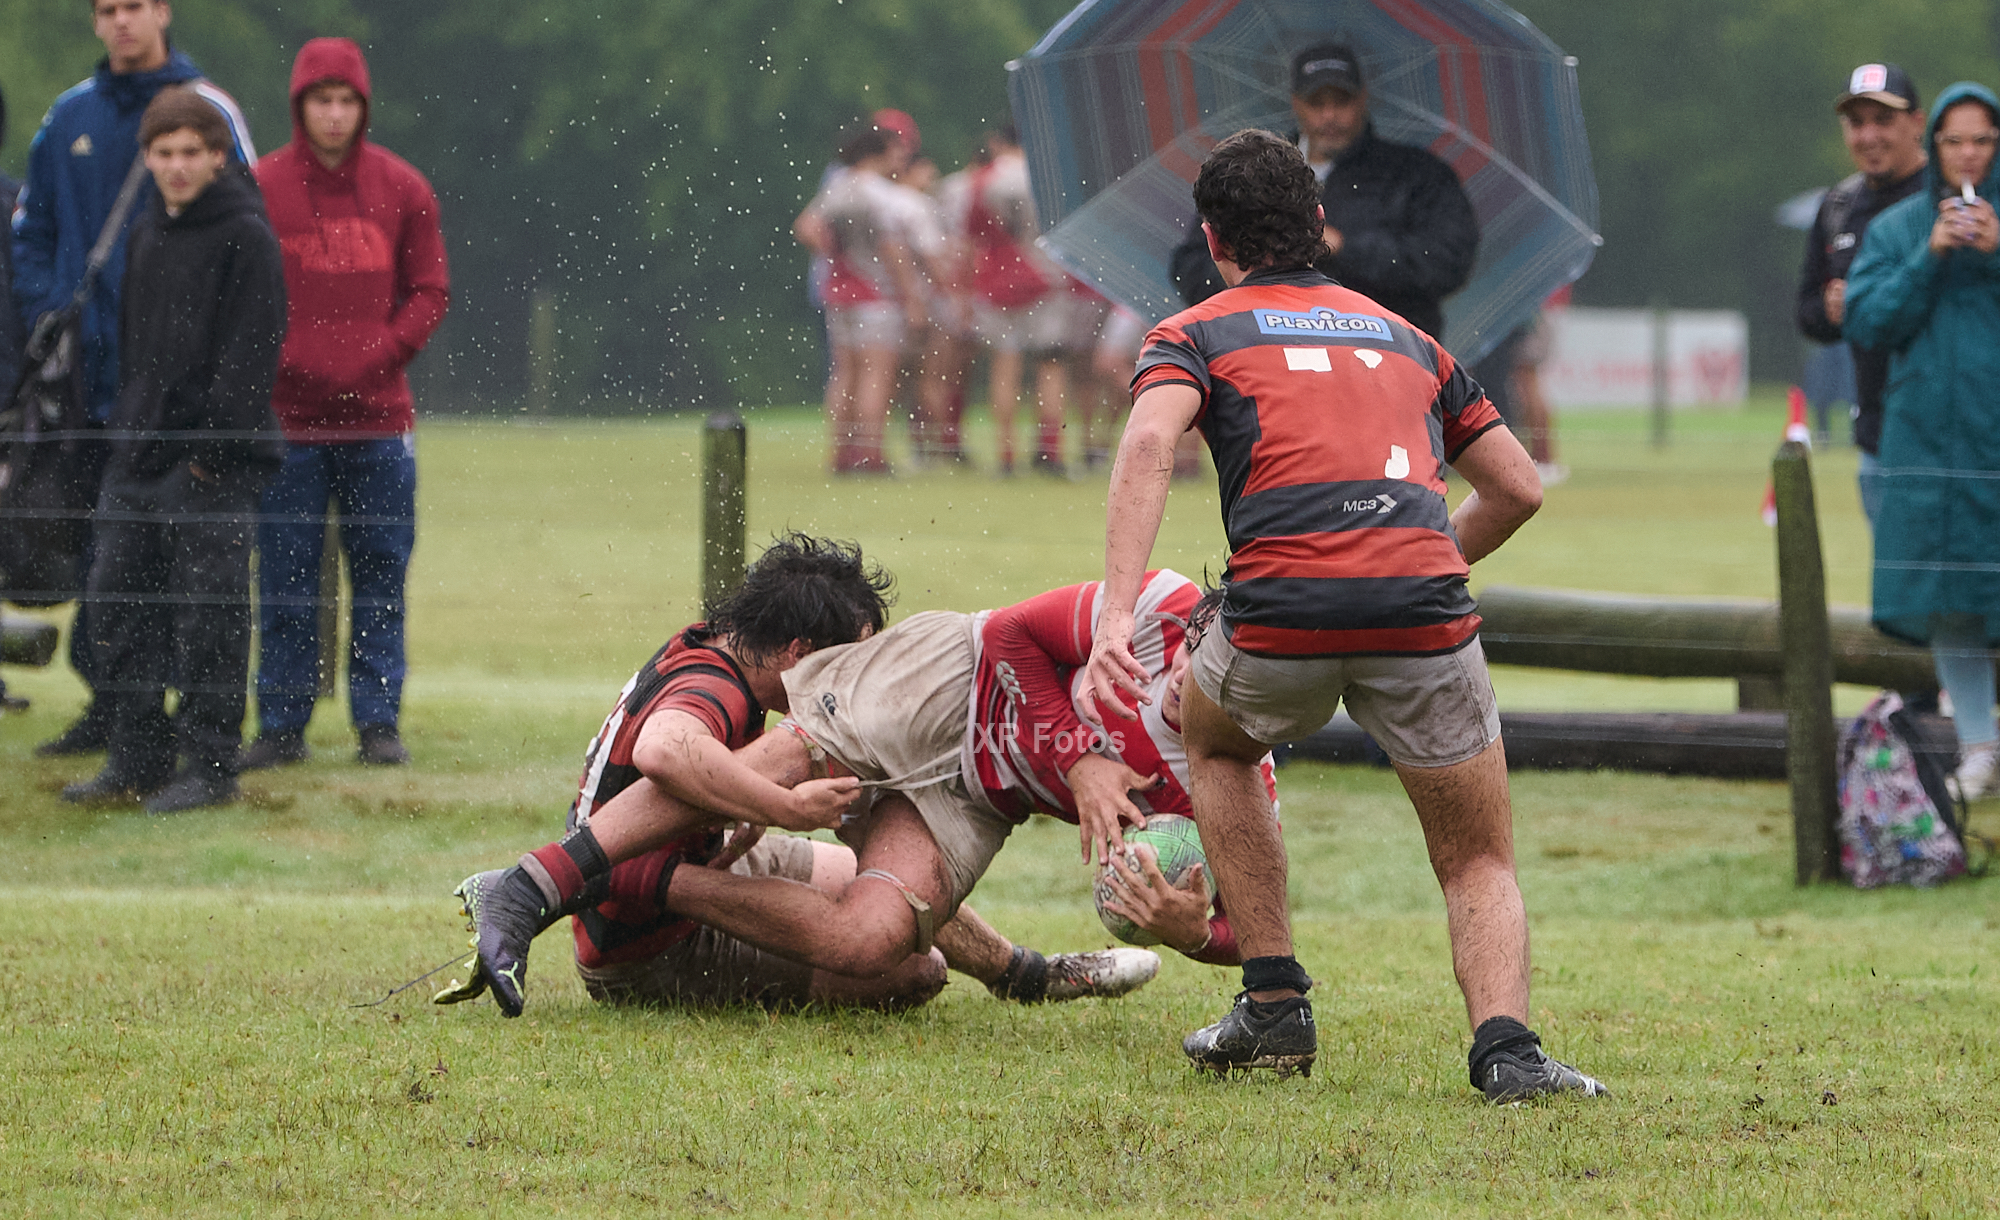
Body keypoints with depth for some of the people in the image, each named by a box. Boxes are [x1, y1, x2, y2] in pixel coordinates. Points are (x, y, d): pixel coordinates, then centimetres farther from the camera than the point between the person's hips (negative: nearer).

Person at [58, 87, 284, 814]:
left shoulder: (247, 237, -8)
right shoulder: (147, 236, 15)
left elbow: (250, 354, -13)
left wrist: (215, 448, -18)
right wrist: (127, 428, 13)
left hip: (215, 461, -8)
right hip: (139, 455, 8)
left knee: (209, 612, -5)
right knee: (118, 603, 8)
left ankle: (210, 766, 1)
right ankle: (138, 758, 15)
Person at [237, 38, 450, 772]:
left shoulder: (401, 189, 7)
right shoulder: (260, 189, 1)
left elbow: (430, 291, 8)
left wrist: (381, 354, -7)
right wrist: (279, 359, -11)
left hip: (379, 416, 1)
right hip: (288, 416, -1)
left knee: (381, 575, 3)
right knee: (284, 580, 1)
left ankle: (378, 722, 8)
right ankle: (281, 726, 6)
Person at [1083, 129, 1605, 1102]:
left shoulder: (1196, 333, 18)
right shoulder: (1403, 337, 30)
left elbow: (1148, 447, -4)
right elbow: (1518, 488, 33)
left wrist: (1115, 618, -14)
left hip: (1281, 614, -1)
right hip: (1422, 611, 2)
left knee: (1217, 745, 33)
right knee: (1479, 861, 16)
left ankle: (1275, 1004, 25)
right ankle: (1505, 1046, -12)